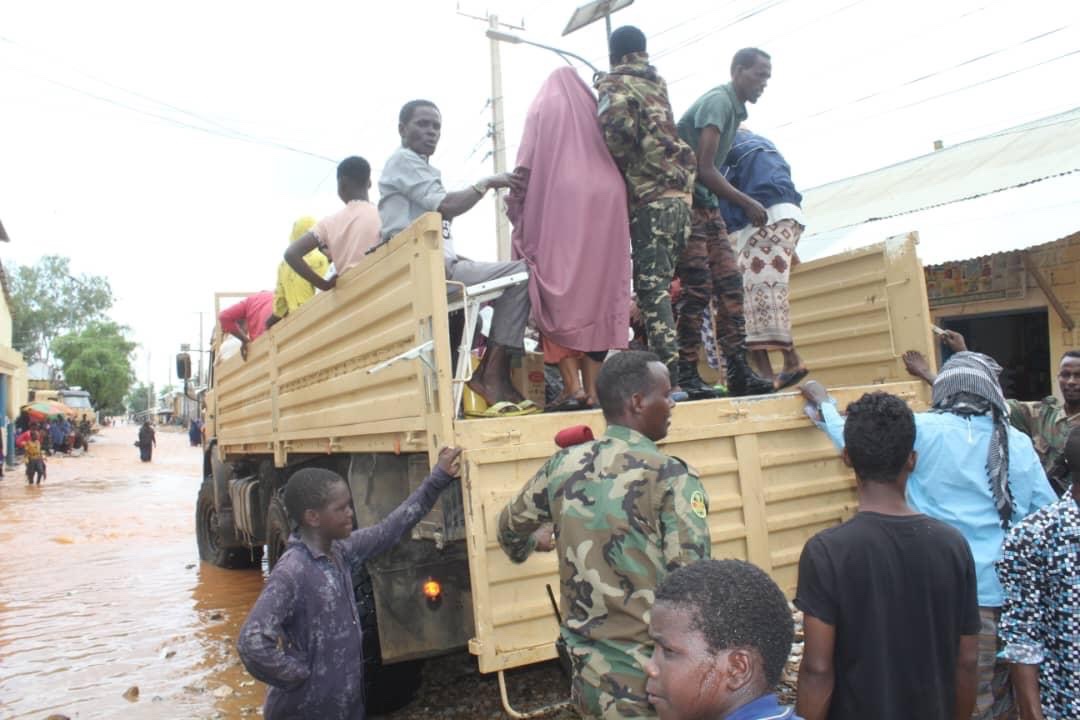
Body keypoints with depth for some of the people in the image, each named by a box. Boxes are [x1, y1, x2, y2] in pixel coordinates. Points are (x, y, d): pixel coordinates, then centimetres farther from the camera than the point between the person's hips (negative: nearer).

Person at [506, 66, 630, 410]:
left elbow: (525, 169, 1)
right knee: (596, 296, 5)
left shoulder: (541, 109, 12)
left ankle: (572, 387, -9)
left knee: (557, 298, -1)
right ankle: (593, 388, 2)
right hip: (603, 202, 4)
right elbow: (615, 159, 15)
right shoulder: (594, 108, 21)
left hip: (558, 204, -3)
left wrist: (515, 206, 9)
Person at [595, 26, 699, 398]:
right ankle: (688, 373, 9)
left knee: (652, 289, -9)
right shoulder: (657, 84, 25)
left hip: (650, 198, -7)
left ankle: (671, 378, -15)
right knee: (671, 287, 9)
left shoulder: (616, 83, 3)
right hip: (679, 196, 7)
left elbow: (617, 125, -15)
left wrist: (616, 167, 0)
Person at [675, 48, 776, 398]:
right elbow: (704, 169, -20)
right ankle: (686, 373, -8)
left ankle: (738, 370, 3)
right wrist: (748, 203, -13)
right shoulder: (719, 101, -12)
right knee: (697, 287, -13)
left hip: (707, 206, 9)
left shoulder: (734, 107, 18)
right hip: (686, 203, -9)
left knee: (729, 282, 2)